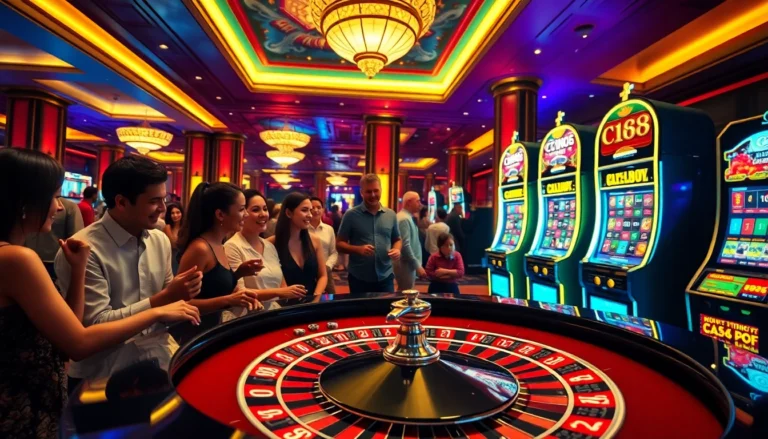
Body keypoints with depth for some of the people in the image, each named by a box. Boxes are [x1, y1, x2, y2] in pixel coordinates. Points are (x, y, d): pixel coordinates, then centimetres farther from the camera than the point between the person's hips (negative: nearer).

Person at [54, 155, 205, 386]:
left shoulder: (161, 241, 3)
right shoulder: (84, 250, -14)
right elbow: (96, 325, -16)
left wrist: (179, 293, -9)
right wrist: (165, 297, -19)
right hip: (104, 375, -5)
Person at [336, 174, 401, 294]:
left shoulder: (391, 215, 6)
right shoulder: (351, 215, -5)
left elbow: (397, 240, 15)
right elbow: (339, 244, -4)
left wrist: (397, 249, -8)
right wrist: (358, 249, -21)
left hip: (385, 277, 3)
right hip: (359, 278, -2)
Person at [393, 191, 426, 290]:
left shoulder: (408, 217, 13)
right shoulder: (404, 219, -18)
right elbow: (405, 245, -24)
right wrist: (417, 266, -21)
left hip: (408, 263, 10)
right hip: (406, 264, -10)